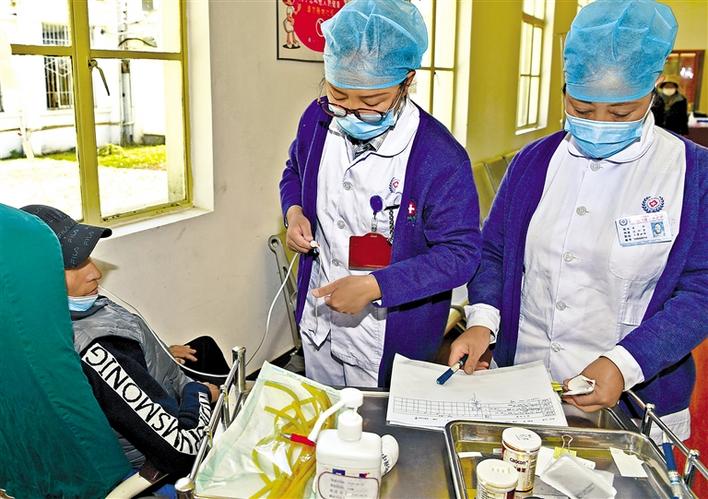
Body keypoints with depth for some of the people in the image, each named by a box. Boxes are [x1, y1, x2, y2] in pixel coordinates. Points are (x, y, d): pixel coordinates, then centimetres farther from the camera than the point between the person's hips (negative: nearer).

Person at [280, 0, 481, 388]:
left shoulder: (440, 158, -25)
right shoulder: (318, 119, -7)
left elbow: (460, 253, -21)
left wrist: (374, 286, -29)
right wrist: (294, 212, -9)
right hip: (317, 323, 6)